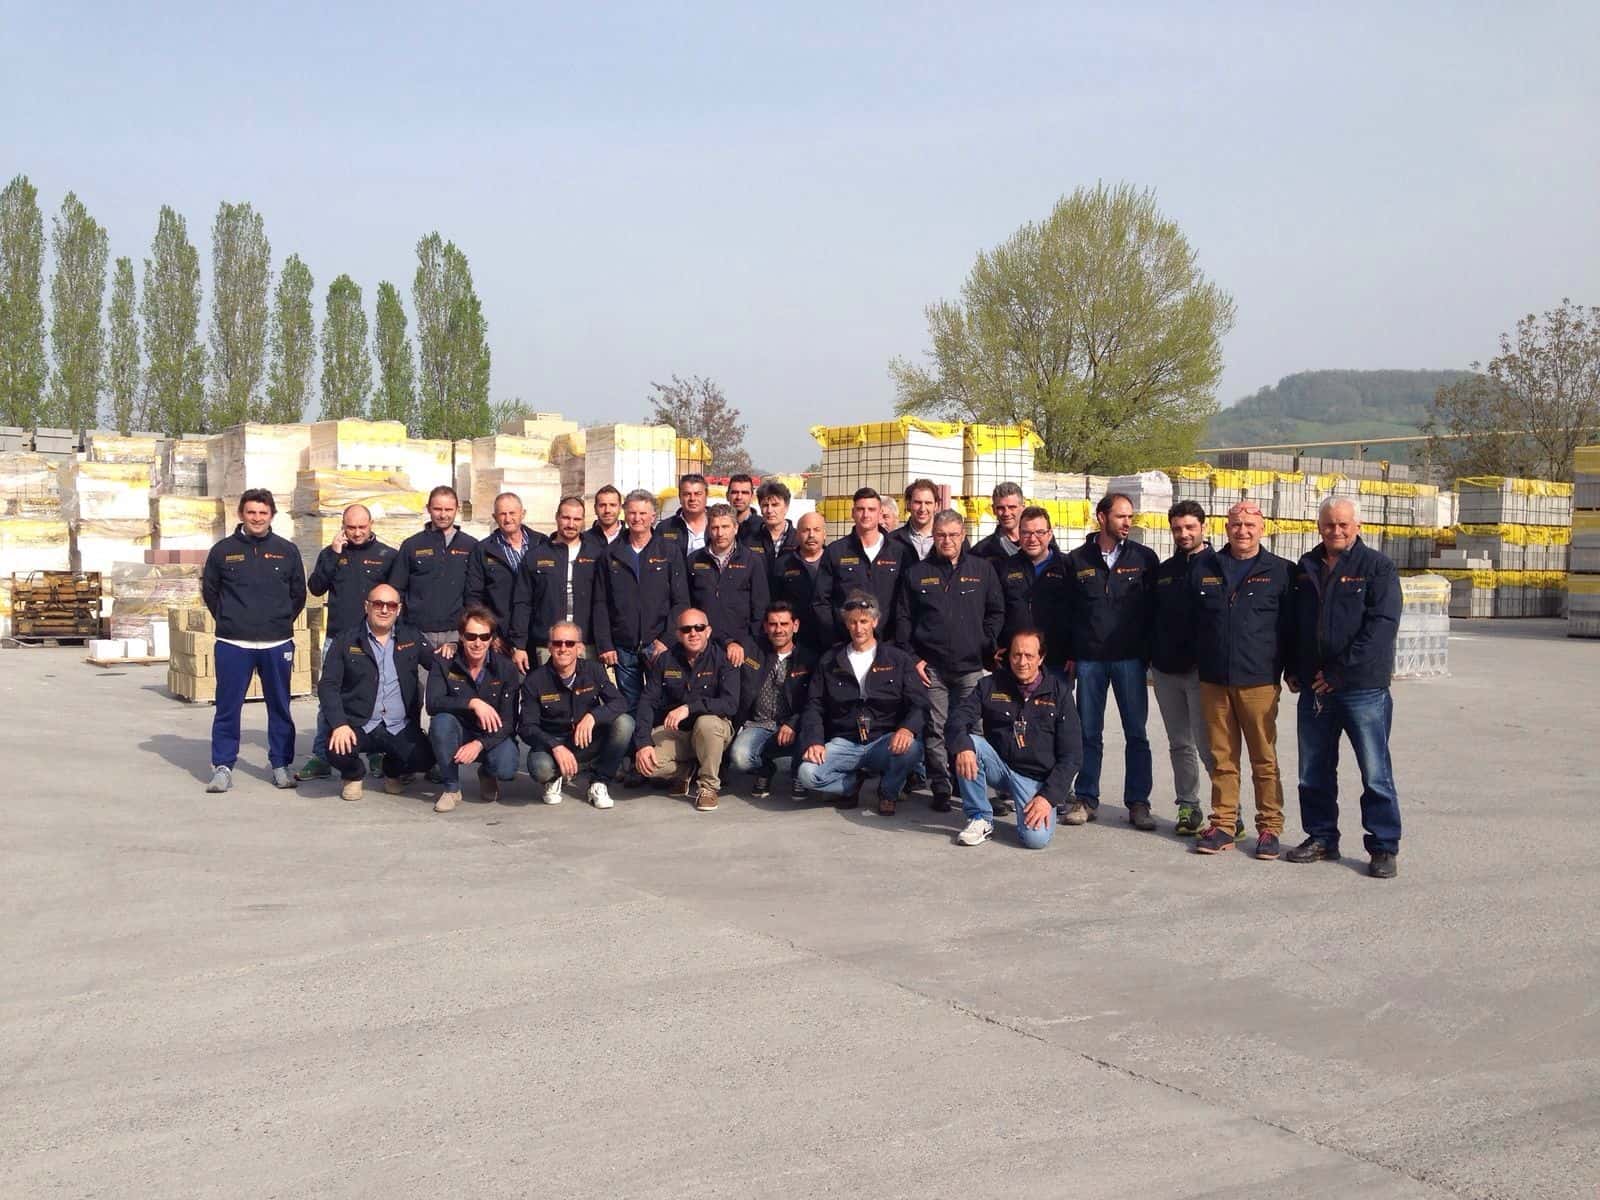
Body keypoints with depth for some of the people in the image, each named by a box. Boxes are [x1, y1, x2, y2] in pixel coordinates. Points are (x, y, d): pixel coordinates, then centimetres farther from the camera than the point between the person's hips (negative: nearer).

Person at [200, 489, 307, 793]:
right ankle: (223, 766, 11)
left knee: (280, 707, 7)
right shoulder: (223, 550, 3)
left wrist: (281, 622, 10)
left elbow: (298, 594, 13)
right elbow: (209, 591, 13)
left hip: (277, 645, 1)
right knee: (227, 707, 2)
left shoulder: (287, 551, 5)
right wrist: (228, 621, 10)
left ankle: (280, 765, 16)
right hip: (233, 645, -1)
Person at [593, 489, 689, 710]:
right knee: (629, 707, 8)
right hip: (623, 648, 2)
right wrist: (604, 645, -1)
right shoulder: (611, 555, 9)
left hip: (658, 644, -2)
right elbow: (601, 604, 7)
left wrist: (666, 641, -10)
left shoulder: (670, 554, 4)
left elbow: (680, 602, 0)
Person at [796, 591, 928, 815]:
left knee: (911, 748, -35)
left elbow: (919, 702, -1)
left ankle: (888, 792, 0)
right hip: (844, 743, 1)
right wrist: (814, 741, -9)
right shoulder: (829, 662, 12)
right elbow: (814, 706, 10)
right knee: (808, 774, -27)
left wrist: (908, 729, -23)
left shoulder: (897, 659, 7)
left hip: (884, 743, -1)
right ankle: (852, 783, 8)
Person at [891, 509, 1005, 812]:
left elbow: (996, 613, 11)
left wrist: (987, 647, 0)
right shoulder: (916, 573, 9)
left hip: (971, 667, 0)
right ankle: (940, 788, 5)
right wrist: (912, 658, 0)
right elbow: (903, 619, 8)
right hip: (931, 667, 0)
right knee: (934, 730, -1)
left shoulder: (982, 569, 9)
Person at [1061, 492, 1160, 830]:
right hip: (1089, 659, 1)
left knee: (1136, 734, 3)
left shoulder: (1144, 558, 3)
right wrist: (1069, 653, 2)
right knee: (1089, 733, 7)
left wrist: (1147, 651, -4)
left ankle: (1138, 802, 11)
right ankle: (1086, 799, 16)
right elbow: (1067, 609, 8)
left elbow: (1155, 607, 3)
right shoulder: (1077, 560, 6)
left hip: (1129, 658, -1)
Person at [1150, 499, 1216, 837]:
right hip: (1166, 670, 6)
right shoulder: (1163, 571, 15)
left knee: (1207, 742, -9)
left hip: (1201, 668, -6)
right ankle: (1188, 807, 19)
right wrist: (1151, 657, 11)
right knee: (1179, 743, 11)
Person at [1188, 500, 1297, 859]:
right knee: (1222, 758, 7)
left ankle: (1269, 828, 10)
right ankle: (1223, 826, 14)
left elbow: (1290, 625, 5)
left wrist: (1294, 671, 3)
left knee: (1265, 759, 1)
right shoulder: (1204, 567, 10)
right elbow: (1189, 618, 16)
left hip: (1259, 681, -2)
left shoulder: (1280, 571, 4)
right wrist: (1195, 663, 12)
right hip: (1213, 680, 3)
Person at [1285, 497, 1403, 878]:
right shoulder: (1306, 568, 13)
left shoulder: (1377, 567, -4)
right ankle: (1321, 838, 24)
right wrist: (1294, 671, 8)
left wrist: (1340, 673, -15)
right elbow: (1294, 622, 19)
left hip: (1363, 689, -5)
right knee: (1313, 772, 11)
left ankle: (1384, 847, 8)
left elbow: (1381, 626, -12)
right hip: (1314, 688, 5)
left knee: (1375, 773, -2)